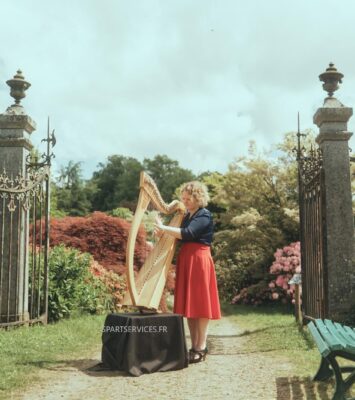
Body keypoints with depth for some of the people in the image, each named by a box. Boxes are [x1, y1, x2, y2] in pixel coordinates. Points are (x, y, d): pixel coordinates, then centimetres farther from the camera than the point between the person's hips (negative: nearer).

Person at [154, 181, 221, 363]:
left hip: (198, 261, -8)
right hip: (185, 260, 8)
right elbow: (180, 237, 13)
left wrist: (164, 228, -21)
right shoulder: (187, 216, 17)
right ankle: (194, 346, 13)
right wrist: (164, 232, -5)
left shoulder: (204, 216, -9)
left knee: (199, 303, -5)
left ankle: (201, 348, 0)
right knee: (188, 304, 7)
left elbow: (187, 234, -23)